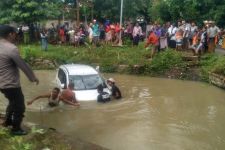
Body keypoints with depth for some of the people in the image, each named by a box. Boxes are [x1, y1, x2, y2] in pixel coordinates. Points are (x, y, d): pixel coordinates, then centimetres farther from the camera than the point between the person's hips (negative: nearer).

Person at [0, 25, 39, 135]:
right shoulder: (11, 48, -23)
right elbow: (23, 65, -17)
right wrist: (33, 77, -4)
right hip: (11, 84, -9)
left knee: (13, 102, 31)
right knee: (19, 107, 10)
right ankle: (16, 129, 23)